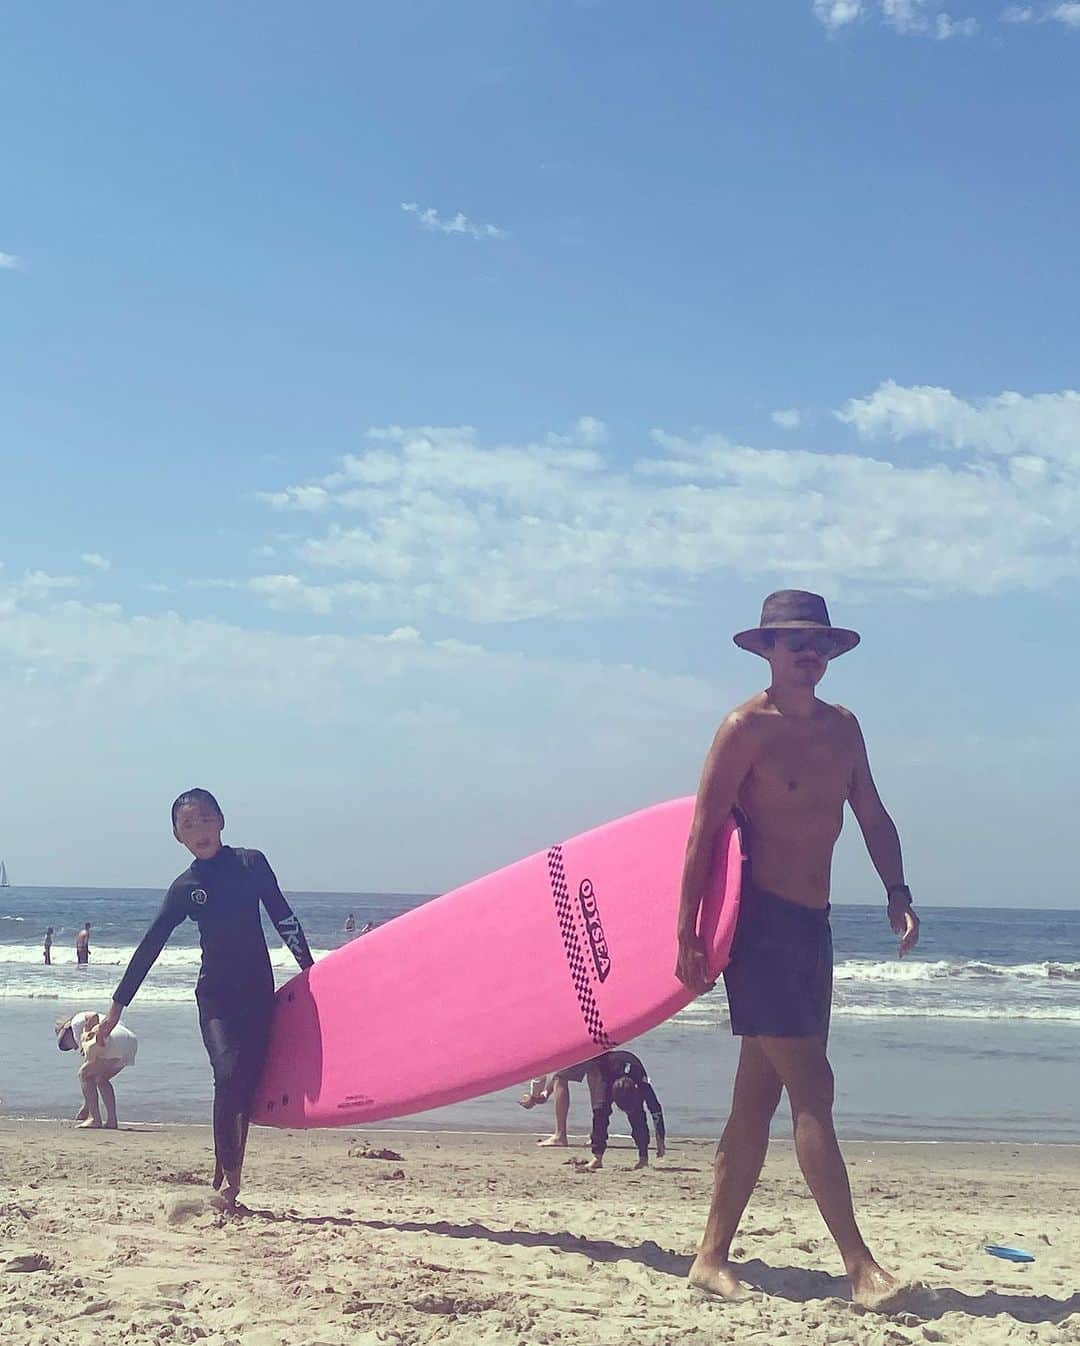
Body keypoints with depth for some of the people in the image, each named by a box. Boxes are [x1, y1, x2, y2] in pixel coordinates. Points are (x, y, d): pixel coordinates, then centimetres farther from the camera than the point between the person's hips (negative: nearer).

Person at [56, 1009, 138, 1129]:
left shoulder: (77, 1022, 19)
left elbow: (93, 1017, -6)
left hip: (116, 1041, -9)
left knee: (84, 1074, 7)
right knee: (101, 1079, 25)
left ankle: (95, 1119, 1)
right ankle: (111, 1120, 17)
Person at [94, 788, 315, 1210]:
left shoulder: (252, 863, 3)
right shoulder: (185, 887, 0)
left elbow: (283, 918, 10)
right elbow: (150, 946, 3)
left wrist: (310, 968, 9)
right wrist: (117, 1005, 2)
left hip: (258, 991, 2)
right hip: (215, 996, -2)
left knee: (248, 1084, 2)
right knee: (229, 1073, -20)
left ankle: (225, 1178, 11)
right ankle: (228, 1181, -14)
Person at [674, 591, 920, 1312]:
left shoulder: (842, 727, 13)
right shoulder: (748, 726, -9)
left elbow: (873, 816, 19)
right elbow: (704, 831, -11)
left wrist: (897, 893, 5)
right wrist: (688, 935, -16)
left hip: (814, 926, 8)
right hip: (762, 921, -8)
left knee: (759, 1098, 9)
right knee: (813, 1089, -11)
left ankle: (713, 1258, 16)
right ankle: (860, 1266, -11)